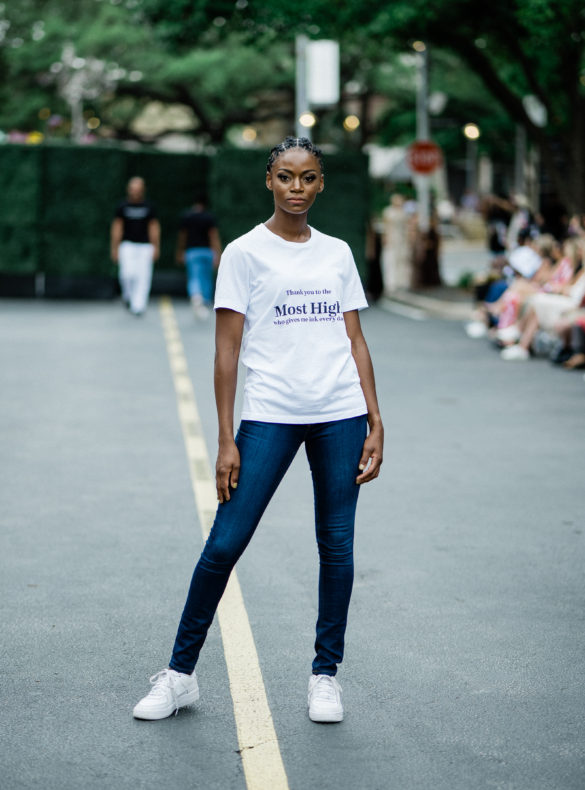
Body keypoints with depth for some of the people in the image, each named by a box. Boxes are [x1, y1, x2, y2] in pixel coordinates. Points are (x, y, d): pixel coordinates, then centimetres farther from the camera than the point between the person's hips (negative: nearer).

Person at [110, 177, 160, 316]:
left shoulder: (149, 208, 6)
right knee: (128, 273, -18)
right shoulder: (122, 207, 5)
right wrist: (115, 248, 2)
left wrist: (156, 248, -1)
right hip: (127, 245, -1)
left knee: (143, 276, -6)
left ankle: (138, 306, -1)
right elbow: (117, 228, 6)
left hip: (145, 246, 1)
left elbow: (154, 228, 7)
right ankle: (128, 295, 10)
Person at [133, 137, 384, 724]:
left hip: (341, 416, 3)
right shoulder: (245, 253, 1)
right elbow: (227, 352, -2)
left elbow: (355, 341, 14)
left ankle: (325, 674, 18)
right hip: (270, 415, -3)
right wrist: (226, 442, -7)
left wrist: (374, 423, 7)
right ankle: (180, 673, 8)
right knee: (225, 542, -5)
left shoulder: (337, 254, 12)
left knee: (337, 545, 5)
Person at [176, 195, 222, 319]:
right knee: (206, 278, 16)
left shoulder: (186, 216, 3)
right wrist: (218, 255, -10)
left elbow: (182, 237, 9)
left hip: (191, 251, 0)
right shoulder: (209, 217, -2)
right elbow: (214, 237, -8)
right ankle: (206, 304, 23)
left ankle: (196, 296, -36)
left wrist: (180, 253, 20)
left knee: (194, 278, -6)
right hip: (207, 250, 0)